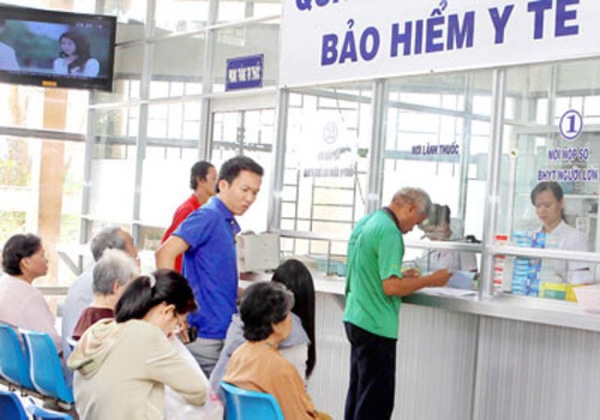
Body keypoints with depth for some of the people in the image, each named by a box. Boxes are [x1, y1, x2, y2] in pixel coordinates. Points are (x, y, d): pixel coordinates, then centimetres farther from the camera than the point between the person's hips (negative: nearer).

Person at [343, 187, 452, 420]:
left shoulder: (365, 223, 11)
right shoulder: (389, 231, -18)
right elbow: (391, 286, -22)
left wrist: (401, 275, 15)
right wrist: (430, 280, -12)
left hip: (356, 319, 10)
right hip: (376, 325, -10)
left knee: (358, 394, 18)